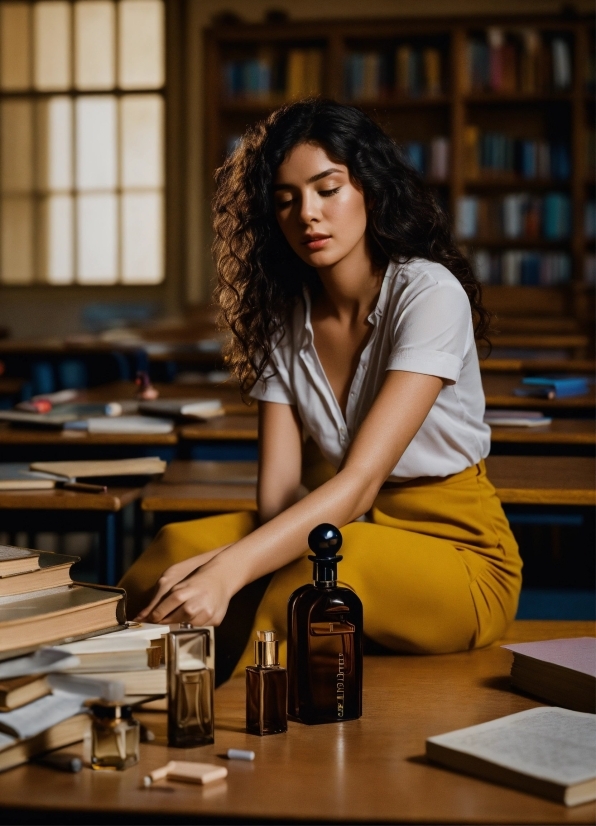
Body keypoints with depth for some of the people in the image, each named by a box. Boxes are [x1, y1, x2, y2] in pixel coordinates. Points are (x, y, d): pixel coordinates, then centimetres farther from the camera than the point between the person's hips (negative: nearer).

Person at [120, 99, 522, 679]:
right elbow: (278, 491, -6)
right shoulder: (282, 318, 3)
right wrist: (228, 562, -30)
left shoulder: (429, 295, -17)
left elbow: (362, 478, -28)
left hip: (454, 550, -5)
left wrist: (229, 571, -41)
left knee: (321, 568, -36)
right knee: (179, 545, -21)